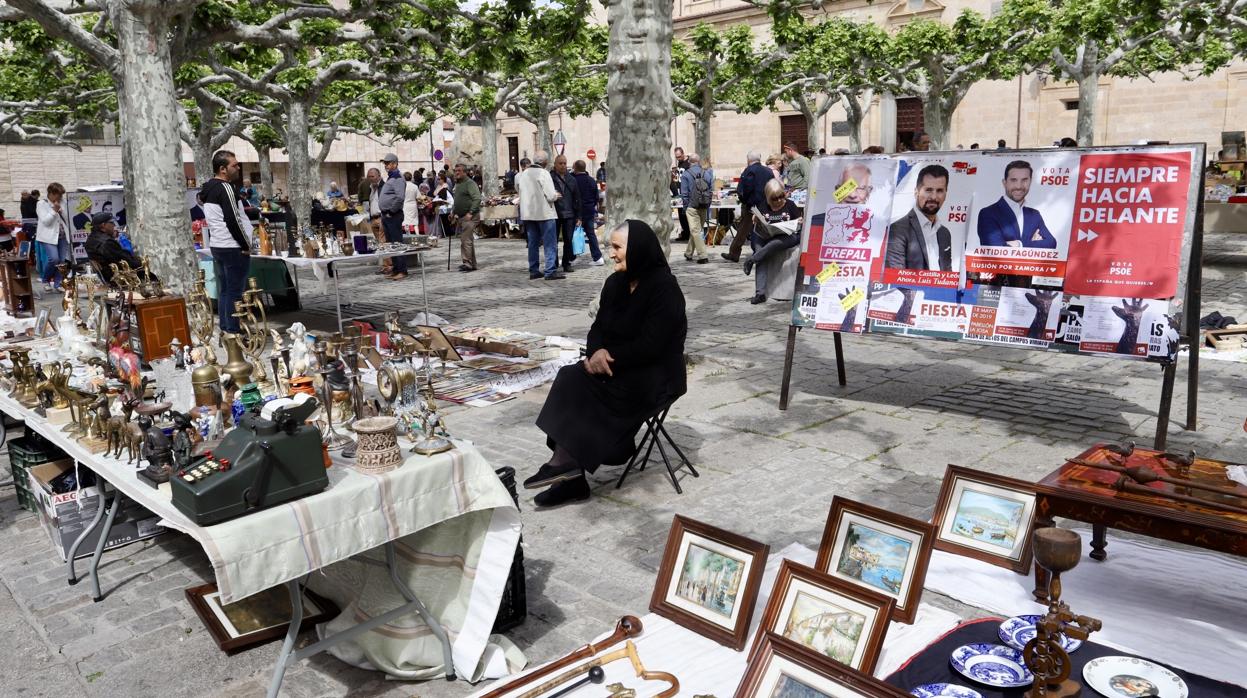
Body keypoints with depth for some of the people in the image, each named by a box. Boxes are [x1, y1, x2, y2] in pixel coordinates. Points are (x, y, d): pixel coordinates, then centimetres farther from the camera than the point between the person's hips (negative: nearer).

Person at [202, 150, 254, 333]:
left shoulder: (208, 188, 15)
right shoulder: (225, 188, -15)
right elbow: (233, 220, -21)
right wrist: (246, 245, -12)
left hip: (216, 246, 10)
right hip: (233, 248, -10)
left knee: (224, 291, 13)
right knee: (235, 292, -6)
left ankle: (225, 331, 17)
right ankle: (233, 332, -4)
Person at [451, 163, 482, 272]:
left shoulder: (470, 183, -10)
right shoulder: (457, 184, 20)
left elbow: (477, 199, -20)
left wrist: (470, 213, -23)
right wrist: (454, 212, 18)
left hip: (469, 217, -10)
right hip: (461, 217, 10)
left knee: (466, 240, -14)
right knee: (467, 240, 12)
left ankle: (467, 263, -13)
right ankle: (472, 264, 17)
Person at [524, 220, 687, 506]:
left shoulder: (665, 288, -15)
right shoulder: (616, 283, 9)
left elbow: (650, 346, -19)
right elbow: (599, 327, 11)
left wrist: (609, 356, -17)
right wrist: (597, 352, -11)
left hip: (656, 374, -7)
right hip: (617, 366, 7)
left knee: (577, 387, -25)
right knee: (570, 381, -21)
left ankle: (565, 462, -12)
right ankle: (569, 474, -22)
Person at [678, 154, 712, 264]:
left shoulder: (685, 175, -7)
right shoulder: (707, 174, 4)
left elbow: (684, 193, -7)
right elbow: (711, 191, 7)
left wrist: (685, 206, 4)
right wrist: (707, 205, 14)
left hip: (692, 207, -5)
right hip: (704, 207, 5)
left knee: (695, 231, -3)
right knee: (697, 229, 16)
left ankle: (702, 256, -10)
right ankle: (689, 253, 29)